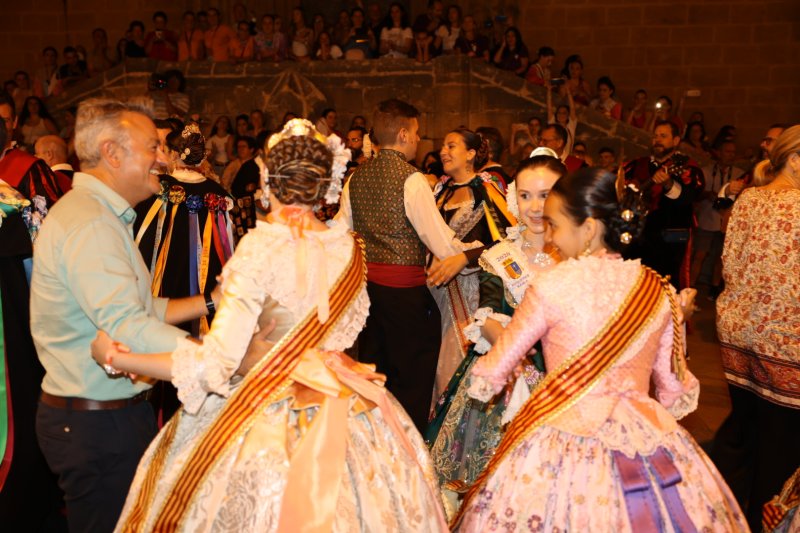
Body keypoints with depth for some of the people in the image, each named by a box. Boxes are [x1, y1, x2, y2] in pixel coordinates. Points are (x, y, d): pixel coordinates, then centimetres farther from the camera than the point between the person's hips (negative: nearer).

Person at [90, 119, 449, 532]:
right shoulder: (348, 248, -4)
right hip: (343, 416, 5)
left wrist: (115, 357, -11)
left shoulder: (260, 249, -20)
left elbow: (213, 365, -22)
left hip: (269, 417, -5)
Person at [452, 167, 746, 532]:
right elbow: (675, 391, 10)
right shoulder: (659, 292, 0)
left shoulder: (551, 286, -11)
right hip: (648, 439, 4)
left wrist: (489, 330, 19)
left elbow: (493, 374, -1)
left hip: (564, 443, -3)